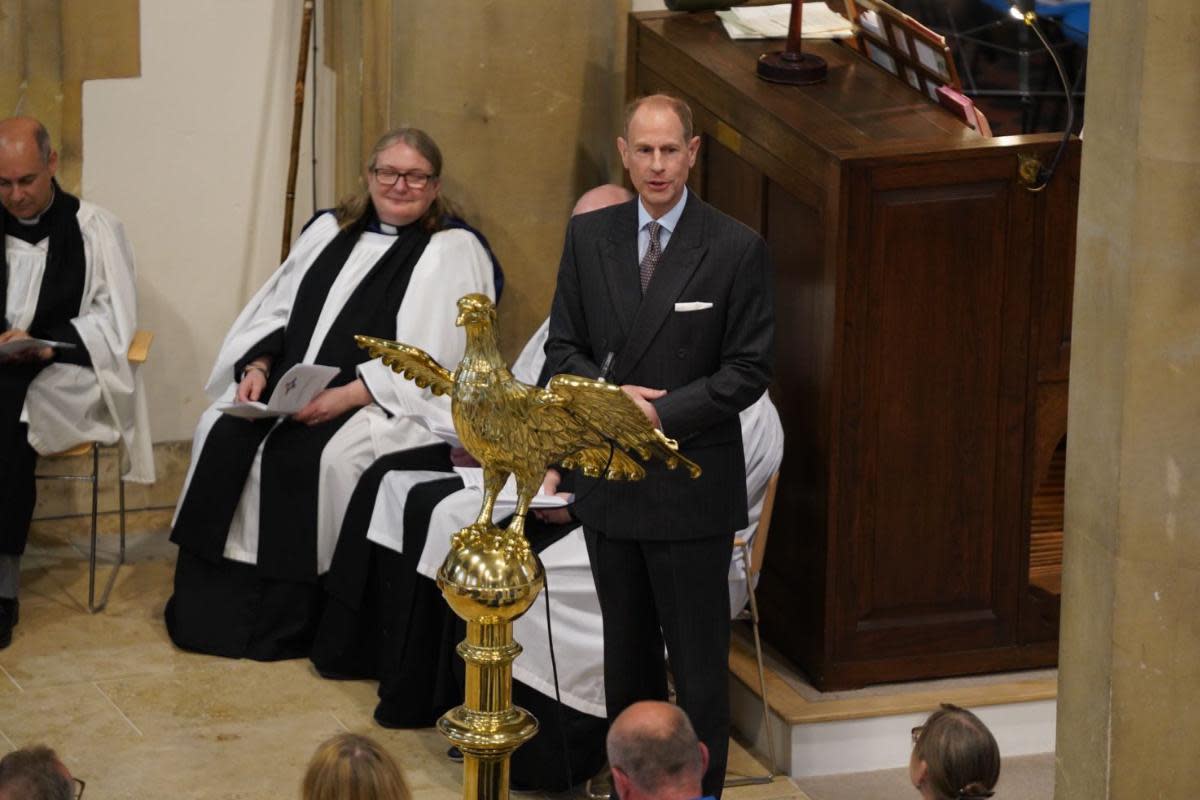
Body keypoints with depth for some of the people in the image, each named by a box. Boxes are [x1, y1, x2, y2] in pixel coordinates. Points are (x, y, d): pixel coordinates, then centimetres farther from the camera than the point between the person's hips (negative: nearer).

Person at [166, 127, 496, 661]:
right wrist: (258, 367, -3)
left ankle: (290, 623, -18)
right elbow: (277, 311, 18)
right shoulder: (329, 232, 18)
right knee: (222, 434, -17)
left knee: (324, 454, -32)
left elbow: (429, 361, -12)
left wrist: (348, 396, -22)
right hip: (289, 391, 6)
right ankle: (214, 608, -11)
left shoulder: (453, 252, -2)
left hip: (390, 407, -6)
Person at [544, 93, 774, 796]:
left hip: (691, 486, -4)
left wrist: (661, 413, -17)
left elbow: (750, 370, -8)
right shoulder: (588, 237, 4)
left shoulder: (737, 249, -8)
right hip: (609, 480, 4)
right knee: (627, 651, 15)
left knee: (698, 657, 1)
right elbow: (564, 348, 8)